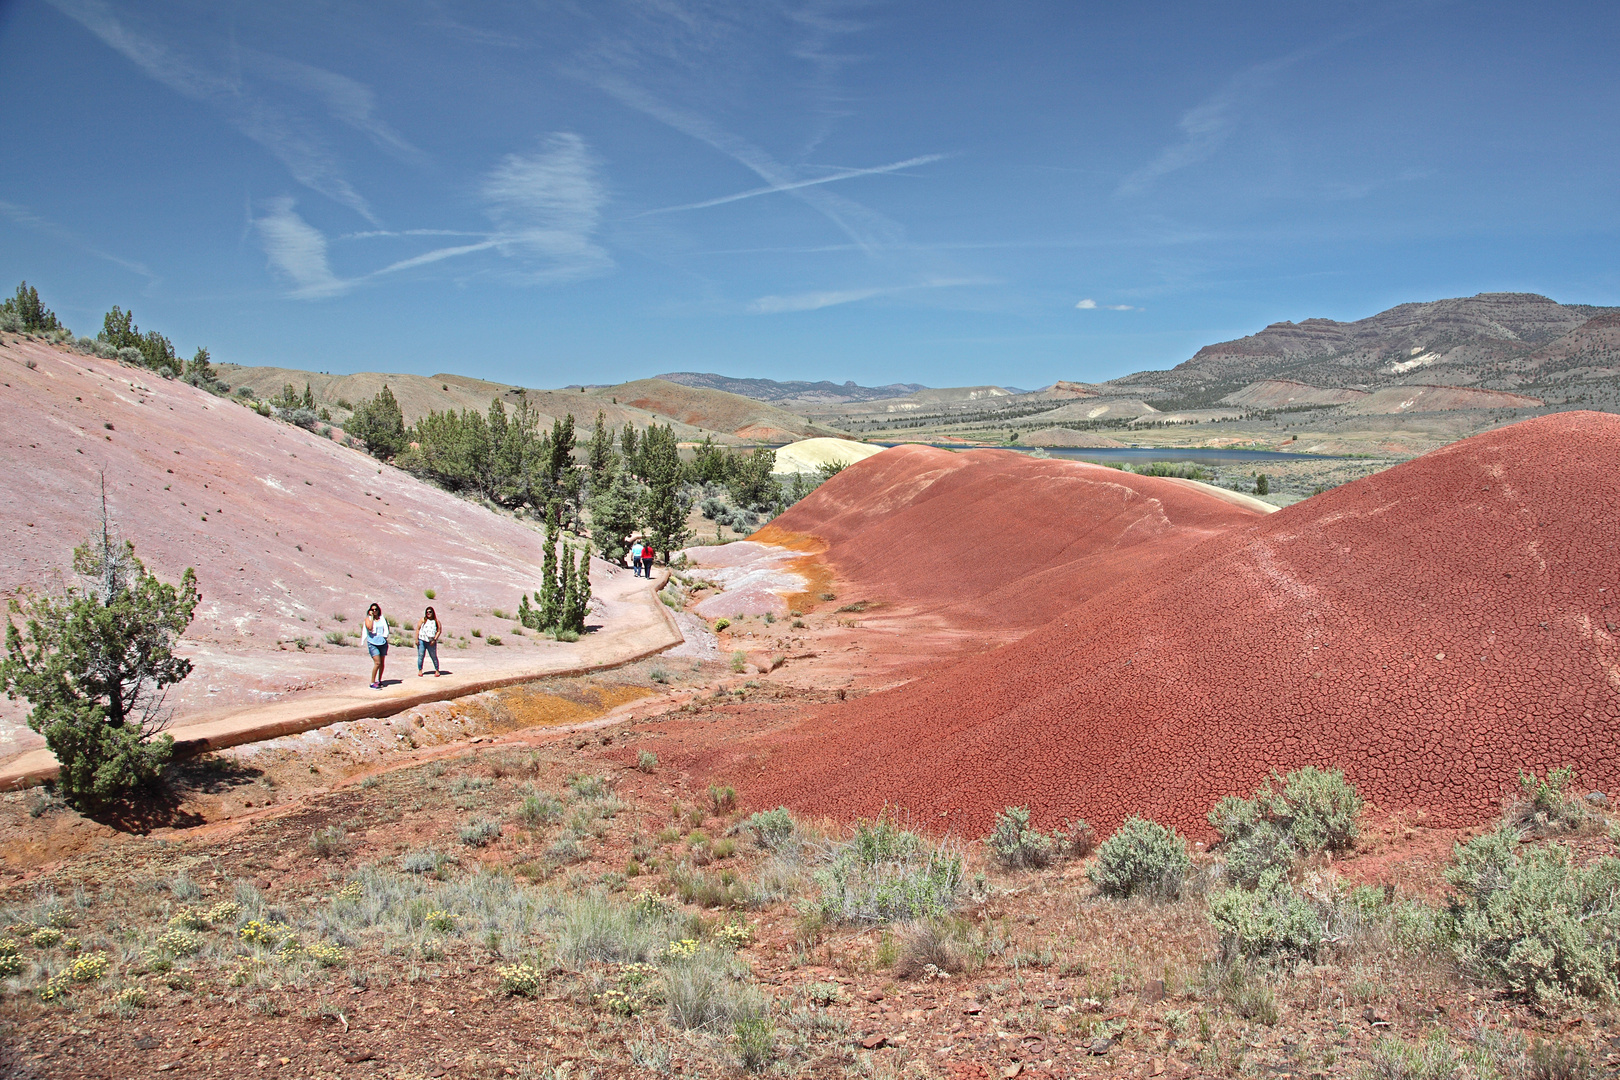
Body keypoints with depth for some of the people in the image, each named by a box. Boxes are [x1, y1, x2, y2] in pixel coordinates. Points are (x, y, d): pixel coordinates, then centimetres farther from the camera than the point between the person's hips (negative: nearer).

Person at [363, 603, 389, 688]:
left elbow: (386, 629, 20)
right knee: (377, 663, -16)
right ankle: (372, 683, -10)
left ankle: (379, 681, 24)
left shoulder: (382, 619, 12)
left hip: (382, 643, 4)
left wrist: (385, 635, 3)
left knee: (382, 663, 9)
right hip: (373, 643, -4)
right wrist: (371, 617, -10)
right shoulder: (368, 619, 2)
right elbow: (369, 627, -17)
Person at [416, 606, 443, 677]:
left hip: (431, 642, -1)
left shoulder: (436, 621, 6)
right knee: (420, 655, -2)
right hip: (421, 640, 1)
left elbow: (439, 631, 2)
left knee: (434, 656, 0)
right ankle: (420, 670, 6)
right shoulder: (423, 620, 8)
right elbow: (418, 629, 6)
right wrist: (416, 639, -2)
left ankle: (437, 671, 9)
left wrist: (434, 640, -8)